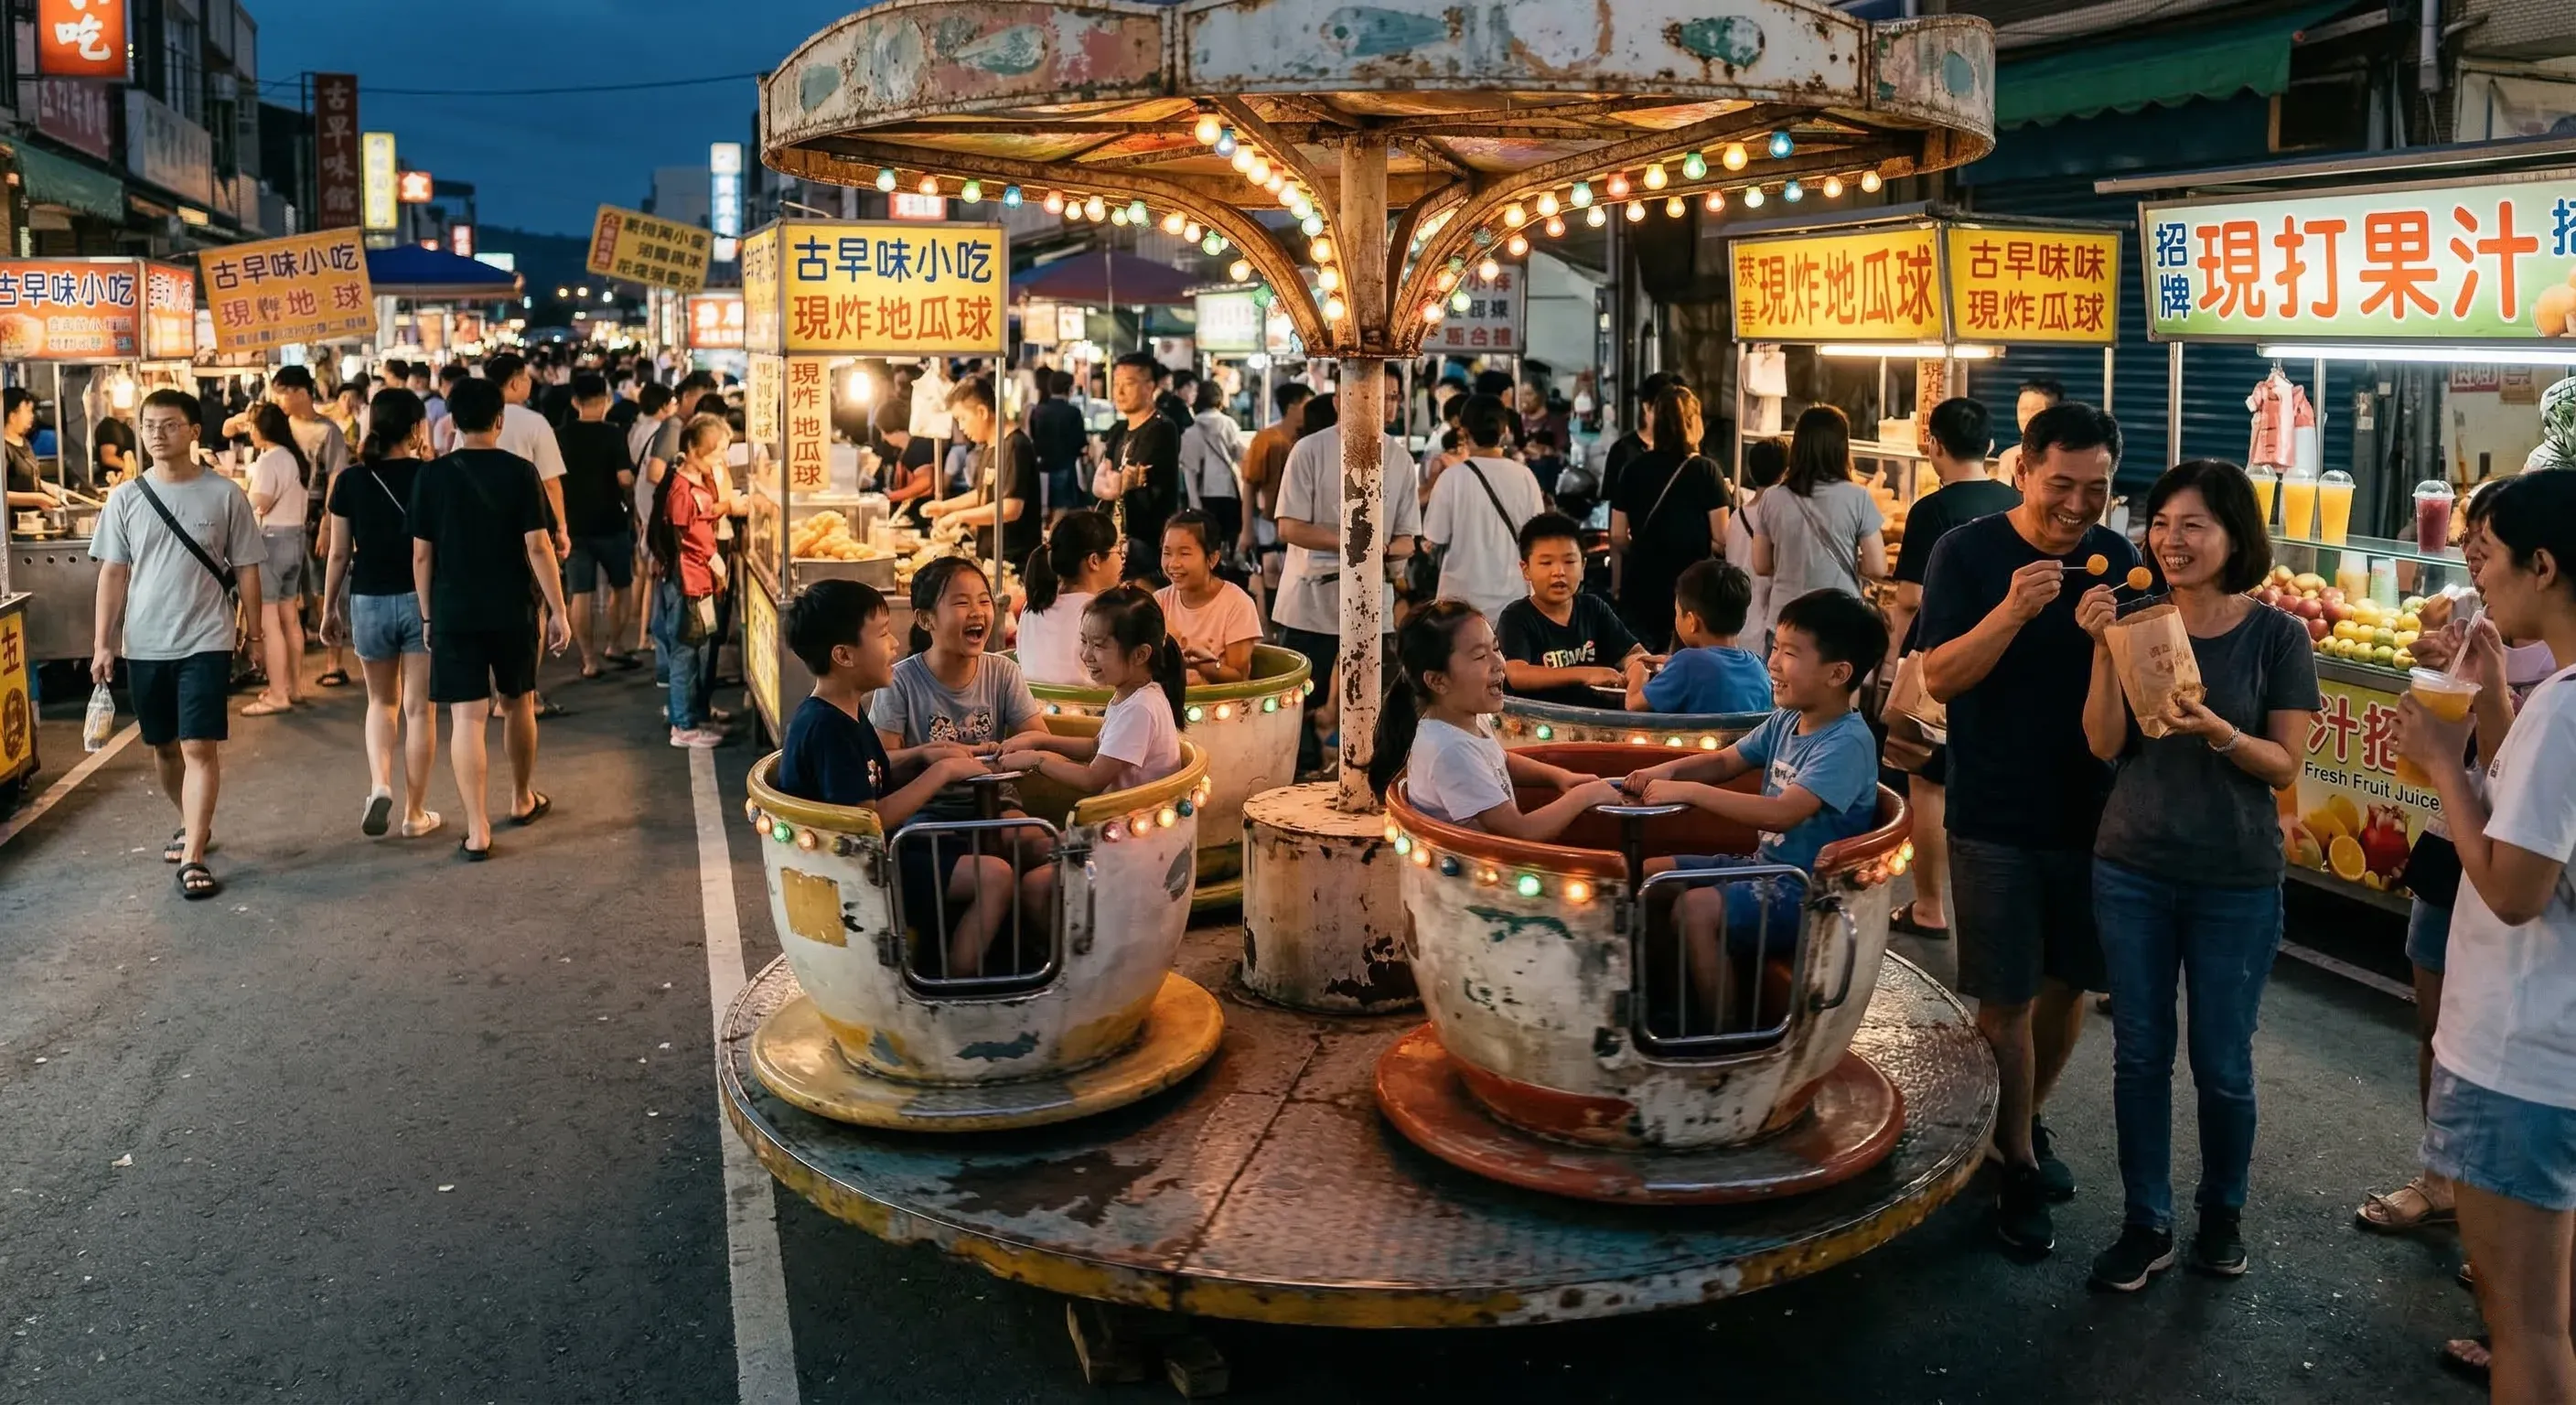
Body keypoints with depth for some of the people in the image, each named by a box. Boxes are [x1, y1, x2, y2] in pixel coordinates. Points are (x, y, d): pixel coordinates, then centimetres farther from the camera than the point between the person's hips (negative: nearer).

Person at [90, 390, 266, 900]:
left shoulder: (225, 495, -4)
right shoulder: (126, 498, 2)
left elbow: (245, 570, 2)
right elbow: (113, 574, 5)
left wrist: (255, 636, 3)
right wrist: (102, 643, 1)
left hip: (205, 642, -3)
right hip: (144, 646, 3)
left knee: (199, 748, -10)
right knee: (164, 747, 15)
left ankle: (193, 858, -8)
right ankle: (193, 824, 38)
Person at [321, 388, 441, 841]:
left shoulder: (351, 481, -2)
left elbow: (339, 553, 1)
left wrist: (329, 608, 11)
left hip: (369, 600, 2)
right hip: (422, 599, -2)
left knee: (381, 700, 20)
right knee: (418, 708, 6)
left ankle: (379, 784, -1)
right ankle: (416, 813, 12)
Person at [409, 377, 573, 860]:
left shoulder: (431, 476, -3)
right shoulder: (520, 472, -6)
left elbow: (422, 553, -1)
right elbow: (538, 547, -9)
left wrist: (427, 614, 10)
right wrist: (557, 610, -4)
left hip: (454, 613, 0)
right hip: (512, 610, 1)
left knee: (467, 717, -1)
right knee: (518, 703, 19)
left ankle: (477, 831, -4)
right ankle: (522, 799, 36)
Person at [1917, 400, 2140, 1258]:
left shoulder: (2115, 558, 3)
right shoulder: (1969, 553, -7)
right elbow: (1938, 677, -14)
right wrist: (2012, 611, -28)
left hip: (2089, 812, 4)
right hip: (1996, 820, -4)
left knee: (2068, 982, 14)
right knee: (2005, 996, 1)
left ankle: (2027, 1119, 36)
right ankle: (2018, 1166, 16)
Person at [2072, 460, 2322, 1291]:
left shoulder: (2277, 637, -6)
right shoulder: (2137, 620, 0)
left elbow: (2285, 765, -6)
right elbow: (2105, 745, -6)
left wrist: (2219, 732, -25)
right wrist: (2104, 649, -19)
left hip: (2236, 884, -2)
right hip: (2132, 871, 2)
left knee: (2222, 1065, 8)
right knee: (2139, 1054, 9)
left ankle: (2223, 1212, 32)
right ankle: (2146, 1225, 23)